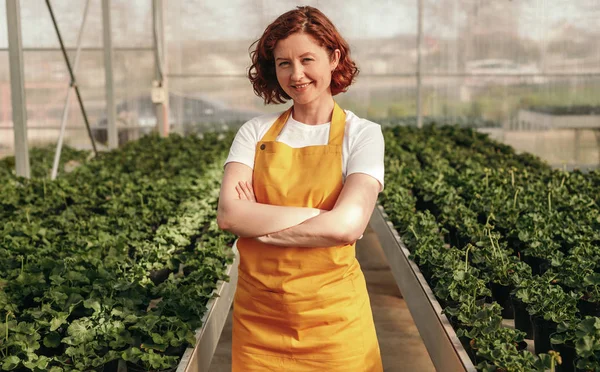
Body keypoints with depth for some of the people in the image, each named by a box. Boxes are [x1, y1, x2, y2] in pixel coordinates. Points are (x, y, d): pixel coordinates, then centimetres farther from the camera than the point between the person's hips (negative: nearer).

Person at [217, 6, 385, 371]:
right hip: (257, 314, 2)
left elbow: (348, 225, -19)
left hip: (333, 317, -2)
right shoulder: (256, 132, 3)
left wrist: (258, 222, -12)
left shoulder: (361, 133, -4)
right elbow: (228, 214, -11)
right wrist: (318, 215, -16)